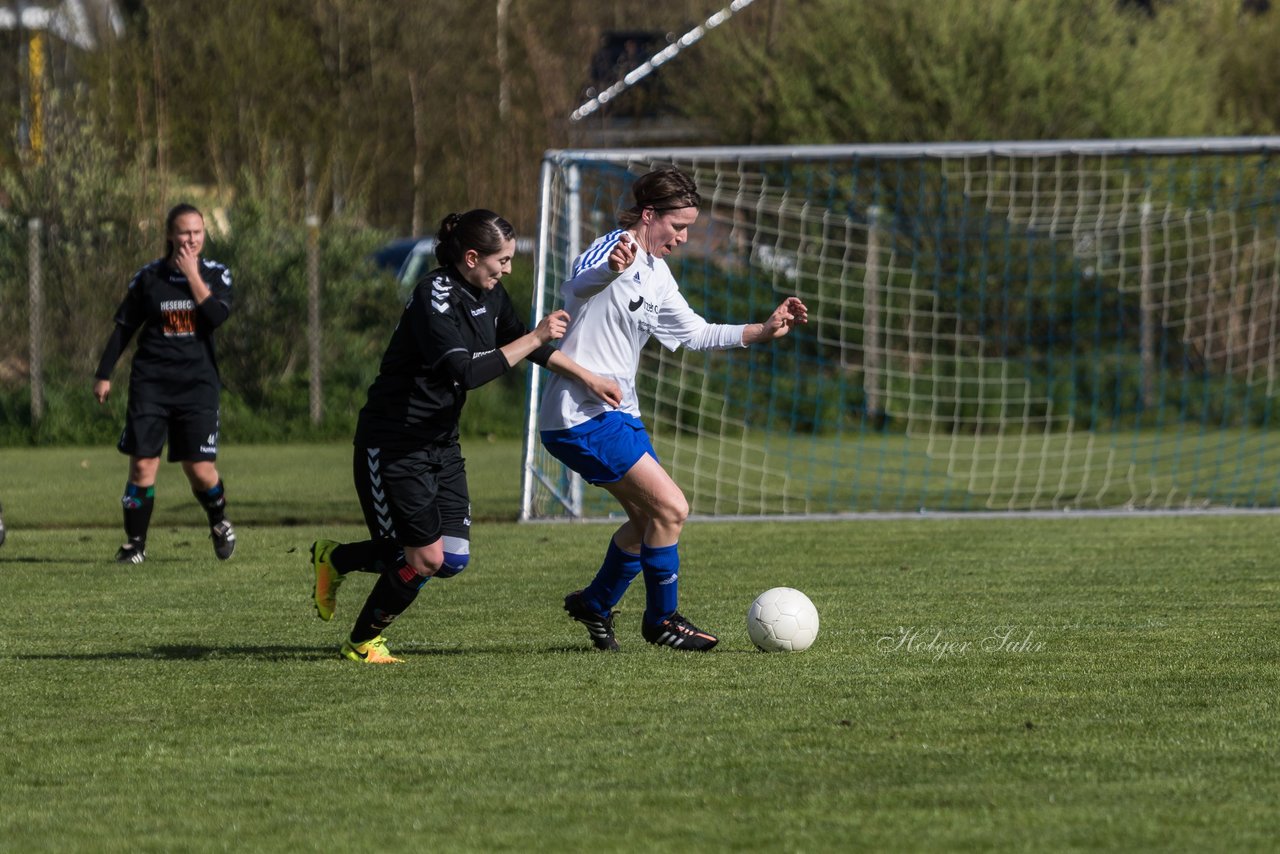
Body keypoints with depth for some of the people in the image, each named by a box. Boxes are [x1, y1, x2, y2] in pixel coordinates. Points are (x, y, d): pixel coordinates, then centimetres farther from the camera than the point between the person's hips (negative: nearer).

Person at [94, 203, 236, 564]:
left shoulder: (216, 274, 3)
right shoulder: (149, 277, 3)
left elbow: (217, 316, -15)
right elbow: (123, 328, 8)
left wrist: (192, 275, -13)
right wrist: (104, 374, 5)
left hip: (198, 384, 0)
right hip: (151, 382, 0)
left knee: (200, 470, -4)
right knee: (142, 466, -7)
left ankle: (219, 522, 26)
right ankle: (135, 543, 5)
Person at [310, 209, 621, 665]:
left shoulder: (489, 295, 5)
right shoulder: (434, 296, -22)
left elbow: (527, 344, 22)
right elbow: (466, 371, -31)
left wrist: (587, 379, 22)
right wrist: (533, 339, -25)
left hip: (441, 443, 9)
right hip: (393, 445, -9)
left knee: (453, 559, 1)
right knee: (426, 557, -9)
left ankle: (335, 559, 22)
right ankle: (361, 643, 14)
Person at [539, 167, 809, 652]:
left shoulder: (656, 275, 13)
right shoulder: (611, 253, -17)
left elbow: (695, 334, 23)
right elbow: (580, 285, -40)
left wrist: (763, 331, 11)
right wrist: (612, 267, -64)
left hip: (617, 413, 10)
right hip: (581, 416, -10)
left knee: (649, 517, 18)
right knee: (671, 508, -12)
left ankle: (595, 605, 36)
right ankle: (662, 621, 3)